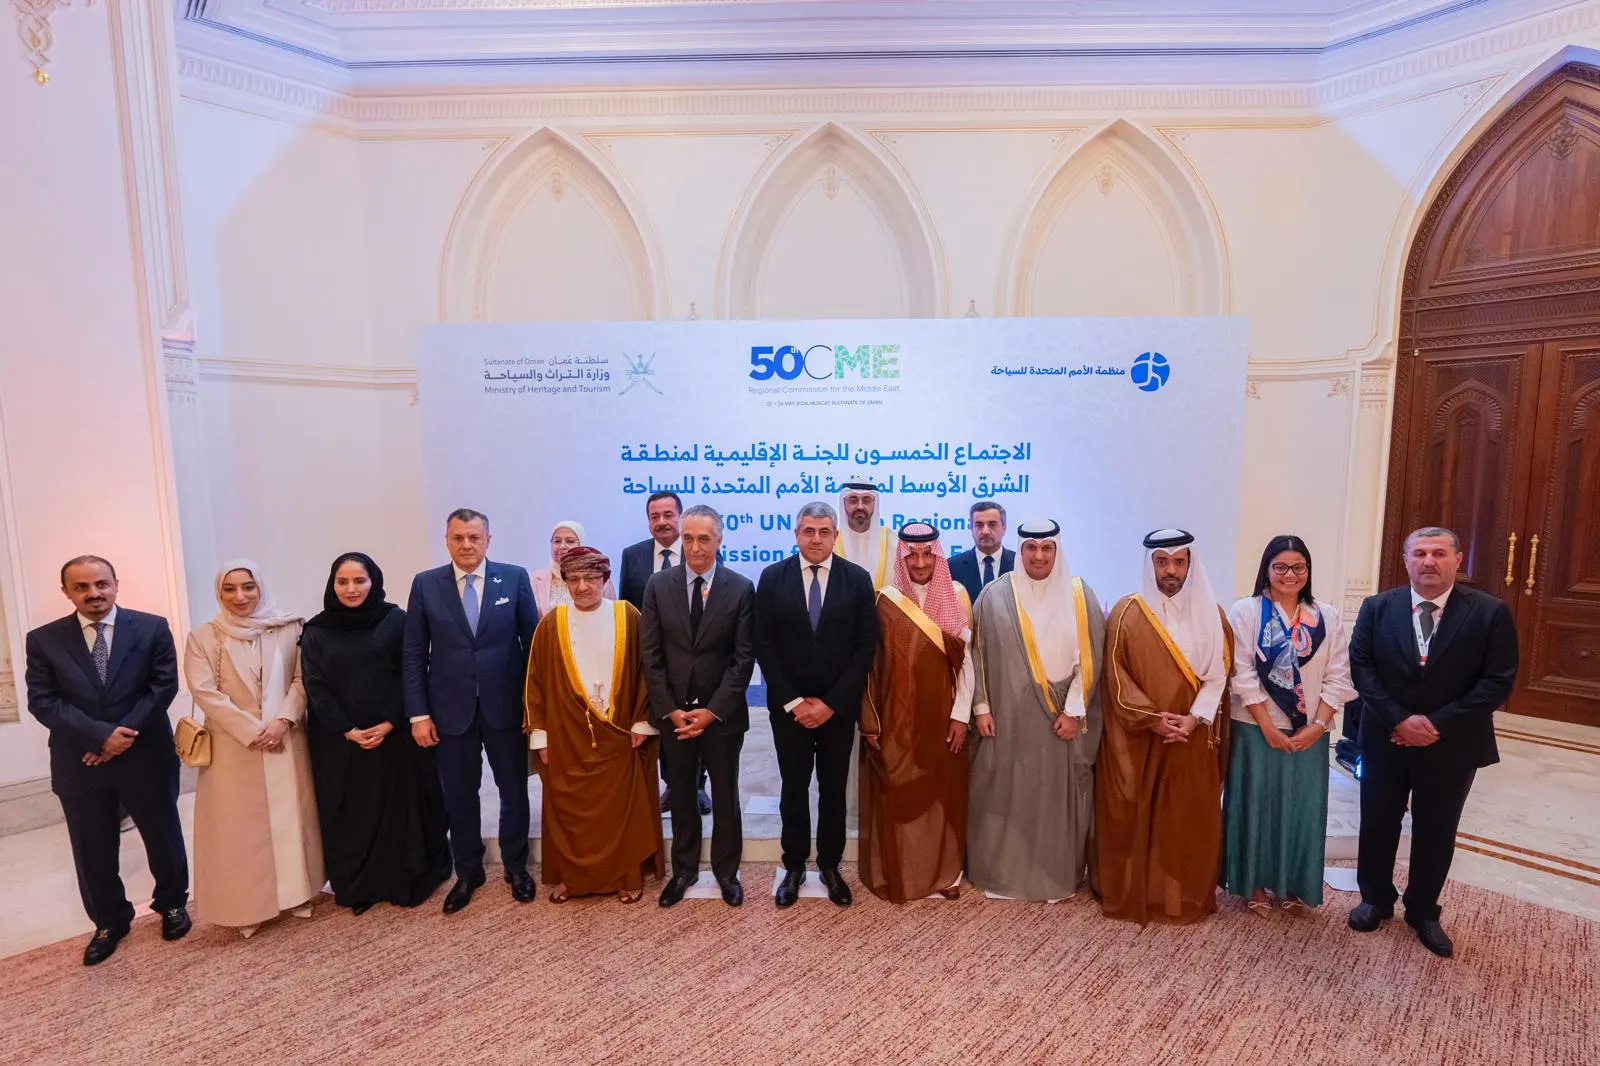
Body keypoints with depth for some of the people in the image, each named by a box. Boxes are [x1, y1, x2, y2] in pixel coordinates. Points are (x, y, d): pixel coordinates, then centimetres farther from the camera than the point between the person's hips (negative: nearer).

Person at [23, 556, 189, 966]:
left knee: (163, 838, 13)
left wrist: (125, 734, -17)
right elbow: (42, 701, -6)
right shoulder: (43, 640, -1)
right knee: (93, 851, 14)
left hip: (146, 757, -1)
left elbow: (163, 685, -8)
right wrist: (101, 734, -18)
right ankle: (109, 921, 34)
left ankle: (172, 904, 35)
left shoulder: (152, 628, -5)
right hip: (79, 764, 1)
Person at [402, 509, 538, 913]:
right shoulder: (425, 584, 0)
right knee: (459, 796, 13)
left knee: (514, 790, 12)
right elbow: (413, 655, 1)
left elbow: (532, 641, -1)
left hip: (505, 705, 0)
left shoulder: (514, 577, -3)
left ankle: (516, 867, 33)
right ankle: (467, 873, 34)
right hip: (451, 708, 1)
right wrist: (418, 713, -4)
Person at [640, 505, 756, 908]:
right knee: (681, 796, 17)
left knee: (725, 796, 14)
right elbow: (650, 654, -2)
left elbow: (744, 657, -8)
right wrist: (668, 709, -8)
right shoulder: (658, 585, -2)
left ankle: (726, 871, 33)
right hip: (673, 713, 2)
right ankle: (684, 869, 36)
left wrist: (712, 710, -13)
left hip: (721, 714, -1)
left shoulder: (741, 588, -7)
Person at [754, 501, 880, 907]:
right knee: (794, 788, 11)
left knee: (834, 789, 12)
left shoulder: (858, 579, -4)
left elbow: (866, 646, -5)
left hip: (839, 706, 0)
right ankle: (794, 865, 29)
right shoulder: (772, 578, -3)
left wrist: (831, 702, -10)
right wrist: (792, 702, -10)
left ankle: (830, 864, 30)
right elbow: (764, 646, -4)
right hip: (789, 706, 0)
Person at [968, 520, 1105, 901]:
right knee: (1004, 795, 7)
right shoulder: (996, 595, -2)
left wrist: (1074, 711, -7)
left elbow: (1089, 657, -2)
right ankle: (1001, 872, 23)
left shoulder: (1079, 595, -1)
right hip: (1007, 716, 0)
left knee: (1058, 796, 9)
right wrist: (982, 707, -3)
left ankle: (1058, 877, 26)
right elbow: (978, 654, 0)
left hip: (1061, 718, 0)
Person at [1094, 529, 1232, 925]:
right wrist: (1151, 718, -14)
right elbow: (1116, 674, -6)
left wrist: (1194, 718, -12)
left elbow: (1218, 674, 1)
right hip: (1136, 737, -2)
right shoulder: (1127, 612, -4)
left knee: (1190, 820, 9)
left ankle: (1186, 897, 25)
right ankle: (1131, 893, 20)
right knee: (1132, 817, 5)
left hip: (1193, 739, 2)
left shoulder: (1211, 614, 4)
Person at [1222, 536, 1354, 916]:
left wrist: (1318, 725, -8)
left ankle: (1295, 885, 27)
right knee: (1257, 804, 6)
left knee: (1303, 808, 10)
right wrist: (1268, 728, -12)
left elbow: (1338, 678, 1)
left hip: (1309, 733, 3)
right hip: (1257, 729, -3)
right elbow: (1242, 675, -10)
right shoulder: (1245, 611, -6)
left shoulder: (1328, 617, 4)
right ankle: (1256, 883, 22)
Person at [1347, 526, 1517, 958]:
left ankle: (1423, 911, 35)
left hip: (1451, 745, -1)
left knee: (1436, 834, 14)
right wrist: (1399, 719, -16)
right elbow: (1361, 668, -5)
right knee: (1377, 825, 13)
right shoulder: (1377, 608, -4)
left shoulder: (1490, 612, -7)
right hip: (1385, 740, 1)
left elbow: (1499, 681, -10)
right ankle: (1376, 899, 34)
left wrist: (1438, 723, -17)